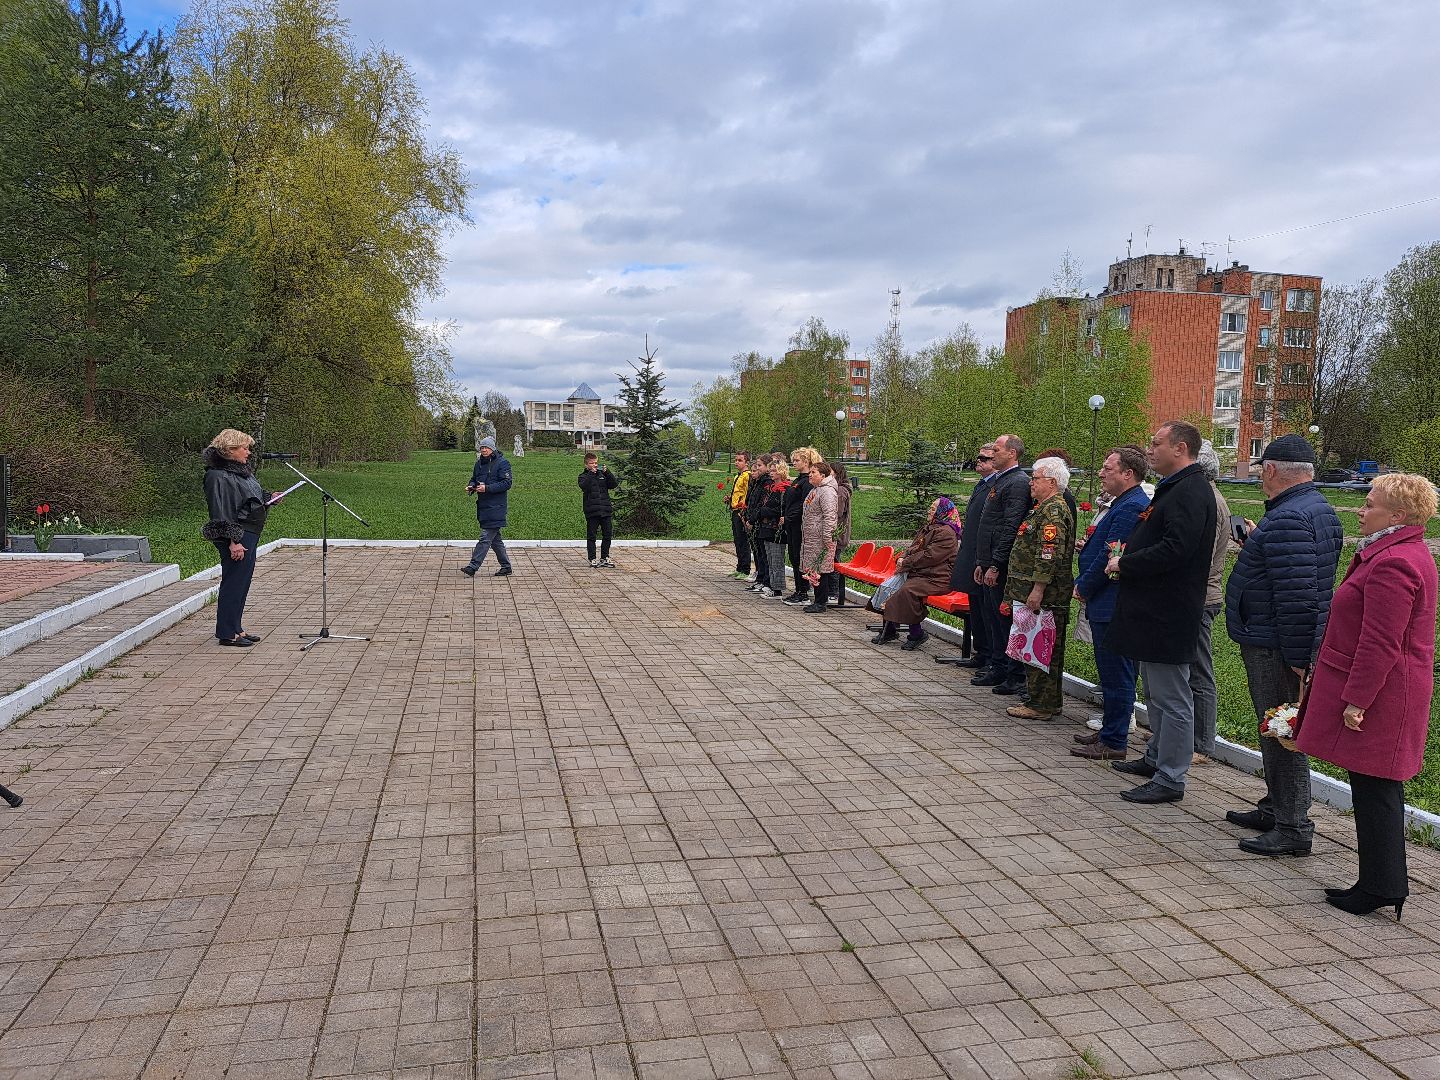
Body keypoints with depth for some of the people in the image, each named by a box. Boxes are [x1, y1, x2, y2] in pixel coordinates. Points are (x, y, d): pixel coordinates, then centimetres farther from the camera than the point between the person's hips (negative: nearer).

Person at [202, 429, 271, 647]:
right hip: (236, 537, -10)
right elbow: (221, 513, -20)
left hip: (249, 534, 10)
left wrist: (268, 498, 11)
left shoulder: (242, 471, 14)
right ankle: (227, 633, 4)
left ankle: (235, 627, 24)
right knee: (233, 583, -4)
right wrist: (233, 541, -23)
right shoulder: (219, 477, -16)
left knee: (242, 583, 15)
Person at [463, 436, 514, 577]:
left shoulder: (502, 463, -8)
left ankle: (473, 567, -11)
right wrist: (471, 486, 0)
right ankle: (506, 567, 20)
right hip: (483, 506, 8)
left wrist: (487, 488, -22)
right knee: (495, 539, 12)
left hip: (496, 507, -8)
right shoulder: (479, 463, 14)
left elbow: (507, 483, -14)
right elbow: (474, 479, 24)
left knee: (486, 537, -9)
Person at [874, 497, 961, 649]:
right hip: (919, 573, 10)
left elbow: (929, 556, -19)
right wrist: (902, 559, 0)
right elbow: (912, 548, 21)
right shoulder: (927, 528, 21)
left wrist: (906, 563, -13)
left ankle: (917, 634, -17)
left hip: (936, 579, -10)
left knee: (907, 590, -30)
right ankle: (889, 629, -4)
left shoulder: (946, 533, -11)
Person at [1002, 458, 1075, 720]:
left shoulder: (1053, 511, -15)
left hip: (1045, 596, -11)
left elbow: (1050, 553, -24)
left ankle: (1042, 706, 1)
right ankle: (1048, 701, 22)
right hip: (1038, 593, 11)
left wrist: (1038, 589, -25)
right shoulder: (1046, 508, 19)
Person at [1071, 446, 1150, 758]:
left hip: (1113, 606, -11)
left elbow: (1111, 556, -21)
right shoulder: (1124, 503, 15)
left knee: (1115, 675, -2)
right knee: (1112, 673, 18)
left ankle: (1114, 743, 6)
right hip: (1108, 604, 11)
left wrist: (1083, 587, -10)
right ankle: (1109, 731, 28)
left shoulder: (1131, 507, -19)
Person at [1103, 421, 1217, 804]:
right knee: (1157, 693, 21)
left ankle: (1170, 779, 5)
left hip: (1169, 613, -11)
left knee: (1172, 699, -2)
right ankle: (1156, 759, 34)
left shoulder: (1191, 492, -18)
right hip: (1155, 610, 11)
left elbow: (1173, 551, -28)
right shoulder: (1174, 488, 16)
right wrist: (1127, 556, 8)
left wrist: (1124, 564, -16)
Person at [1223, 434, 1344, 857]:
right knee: (1278, 732, 20)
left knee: (1281, 734, -2)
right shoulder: (1320, 509, 13)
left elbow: (1296, 595, -26)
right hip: (1296, 644, 11)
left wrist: (1295, 658, -23)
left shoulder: (1288, 519, -22)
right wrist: (1256, 544, 24)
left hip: (1277, 647, -11)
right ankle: (1275, 810, 33)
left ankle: (1293, 829, 6)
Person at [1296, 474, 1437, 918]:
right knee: (1377, 788, 15)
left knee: (1374, 789, -3)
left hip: (1378, 696, -11)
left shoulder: (1393, 564, -20)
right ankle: (1381, 883, 23)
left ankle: (1380, 887, 6)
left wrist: (1356, 700, -21)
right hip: (1388, 693, 11)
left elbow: (1380, 644, -24)